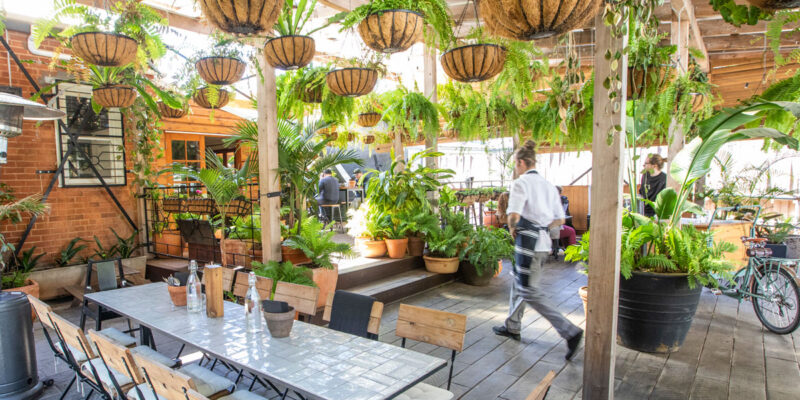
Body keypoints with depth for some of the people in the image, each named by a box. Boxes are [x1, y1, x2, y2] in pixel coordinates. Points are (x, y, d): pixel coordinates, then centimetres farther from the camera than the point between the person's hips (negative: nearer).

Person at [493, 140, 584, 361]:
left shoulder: (521, 183, -12)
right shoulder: (548, 185, 13)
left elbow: (514, 214, -25)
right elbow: (559, 219, 14)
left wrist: (513, 229, -6)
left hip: (529, 242, -9)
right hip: (544, 241, 9)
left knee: (529, 290, -2)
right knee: (519, 283, 21)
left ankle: (570, 331, -5)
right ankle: (512, 326, 34)